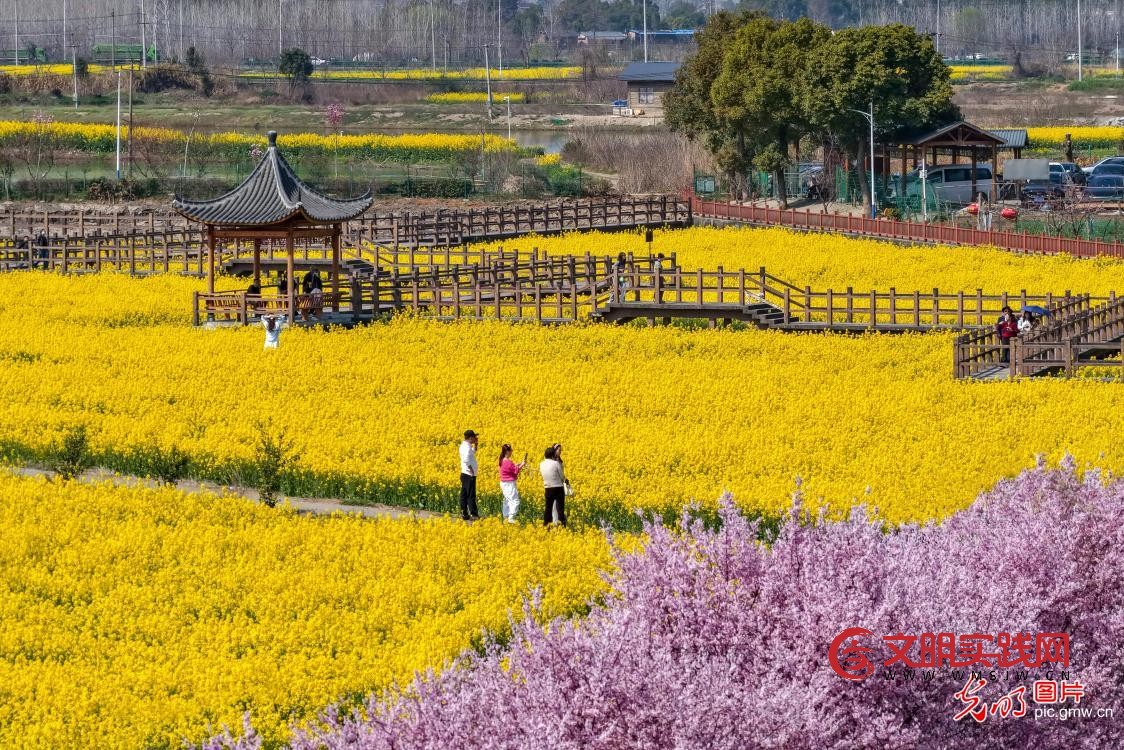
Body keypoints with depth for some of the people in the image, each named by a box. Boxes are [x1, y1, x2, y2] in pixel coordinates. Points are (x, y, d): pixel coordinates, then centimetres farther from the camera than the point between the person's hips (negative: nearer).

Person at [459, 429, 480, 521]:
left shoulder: (464, 446, 11)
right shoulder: (467, 447, -19)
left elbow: (473, 453, 30)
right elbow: (466, 460, -32)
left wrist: (475, 444, 18)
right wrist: (471, 470, -22)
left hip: (464, 474, 10)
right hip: (469, 475, -10)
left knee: (464, 495, 10)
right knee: (471, 495, -7)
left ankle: (464, 514, 14)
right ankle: (473, 515, -5)